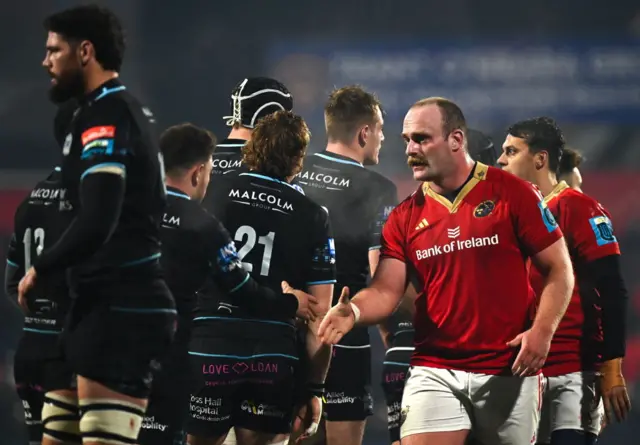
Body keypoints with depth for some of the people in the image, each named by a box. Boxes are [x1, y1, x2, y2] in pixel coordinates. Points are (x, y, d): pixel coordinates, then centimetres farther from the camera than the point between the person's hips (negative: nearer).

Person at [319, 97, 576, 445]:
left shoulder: (511, 193, -3)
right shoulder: (405, 217, 7)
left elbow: (558, 269, -1)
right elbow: (386, 291, 0)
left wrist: (543, 331, -14)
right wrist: (354, 311, -22)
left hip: (508, 371, -2)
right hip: (434, 373, 2)